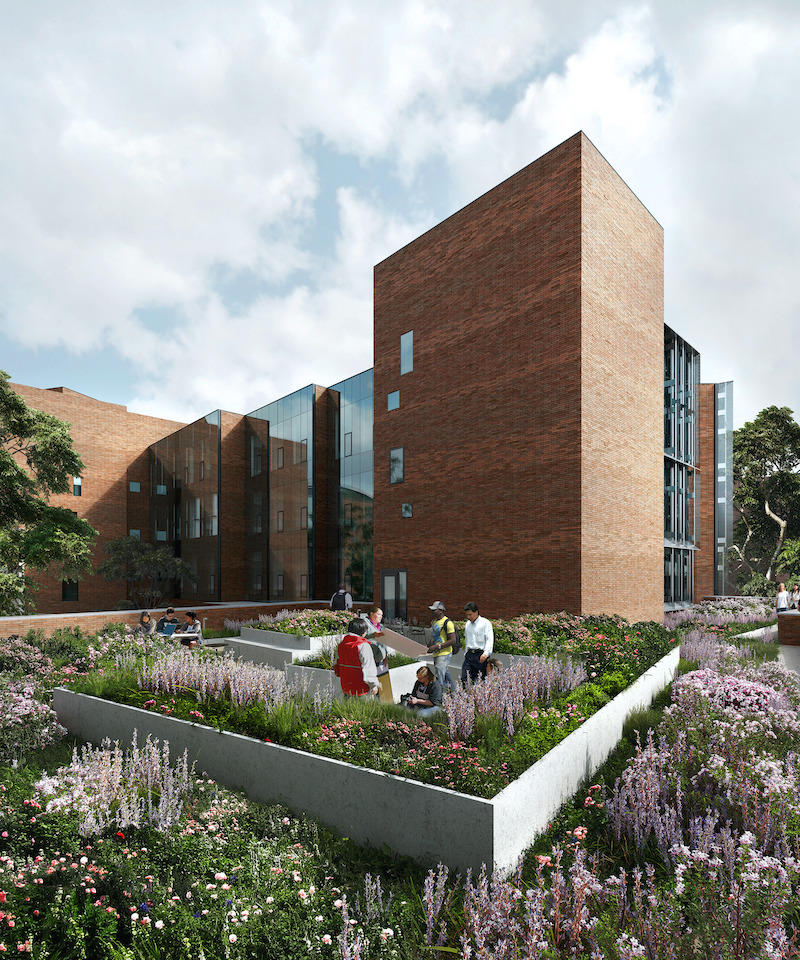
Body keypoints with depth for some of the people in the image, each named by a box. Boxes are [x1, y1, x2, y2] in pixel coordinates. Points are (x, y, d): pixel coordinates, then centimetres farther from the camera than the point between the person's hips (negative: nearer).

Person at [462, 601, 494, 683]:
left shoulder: (485, 623, -3)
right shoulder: (468, 624, 17)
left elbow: (489, 640, -11)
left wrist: (485, 654, -23)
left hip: (480, 655, -6)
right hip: (469, 655, 6)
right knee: (464, 679, -4)